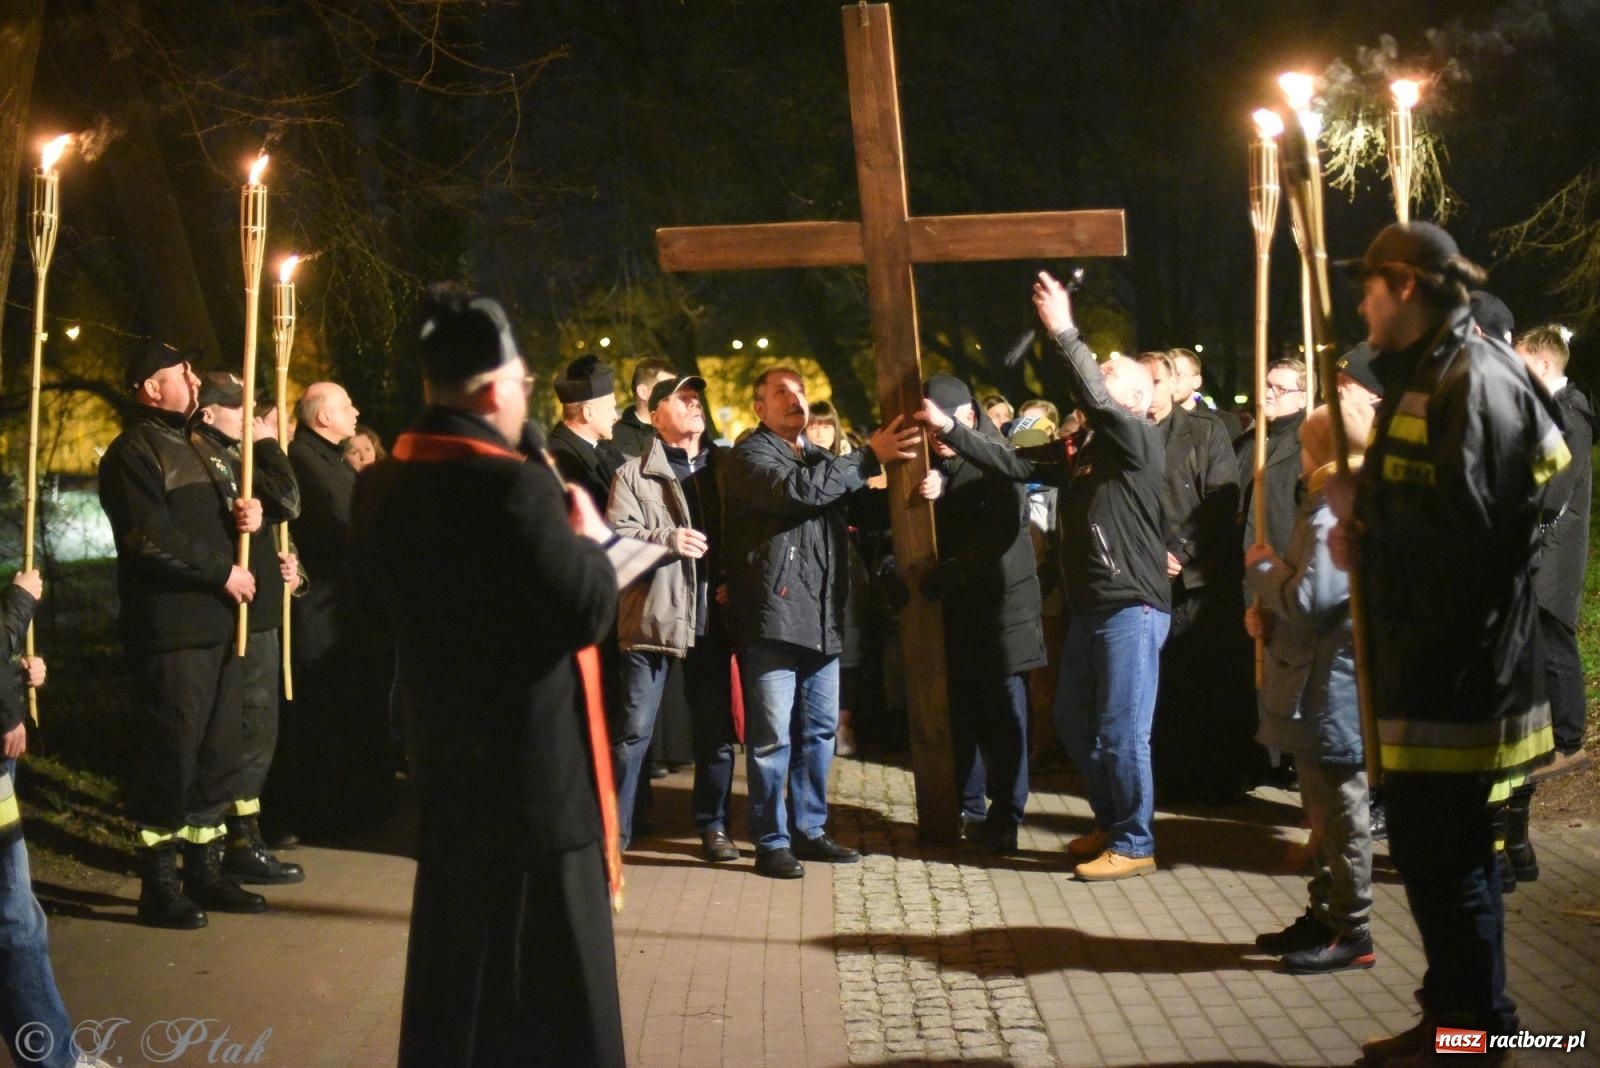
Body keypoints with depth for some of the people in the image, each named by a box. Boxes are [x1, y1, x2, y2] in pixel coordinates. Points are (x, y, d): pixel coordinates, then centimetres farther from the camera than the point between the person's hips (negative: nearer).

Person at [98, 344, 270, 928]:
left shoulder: (195, 449, 22)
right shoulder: (133, 453, -8)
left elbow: (210, 519, 26)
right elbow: (153, 540, -18)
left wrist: (245, 513, 2)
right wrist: (224, 572, -13)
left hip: (216, 626, 9)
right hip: (169, 632, -9)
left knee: (217, 754, 11)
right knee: (170, 759, -5)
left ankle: (204, 870, 21)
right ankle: (158, 886, 3)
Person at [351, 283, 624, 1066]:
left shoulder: (381, 487, 2)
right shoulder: (513, 484, -22)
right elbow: (589, 612, -21)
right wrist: (587, 539, -4)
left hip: (442, 753, 8)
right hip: (534, 762, -8)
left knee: (455, 954, 20)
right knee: (550, 974, 4)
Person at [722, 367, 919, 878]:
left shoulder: (819, 457, 23)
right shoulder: (751, 455, -3)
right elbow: (795, 490, -22)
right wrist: (868, 457, -21)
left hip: (822, 618, 8)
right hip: (773, 616, -8)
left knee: (819, 731, 13)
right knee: (772, 736, -5)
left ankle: (810, 831, 23)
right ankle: (771, 841, 3)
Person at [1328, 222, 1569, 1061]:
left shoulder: (1474, 382, -16)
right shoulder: (1424, 379, 17)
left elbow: (1467, 526, -27)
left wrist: (1356, 510, -16)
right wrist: (1362, 532, 5)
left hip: (1460, 666, -11)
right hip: (1429, 657, 11)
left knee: (1438, 854, -5)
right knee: (1445, 849, 17)